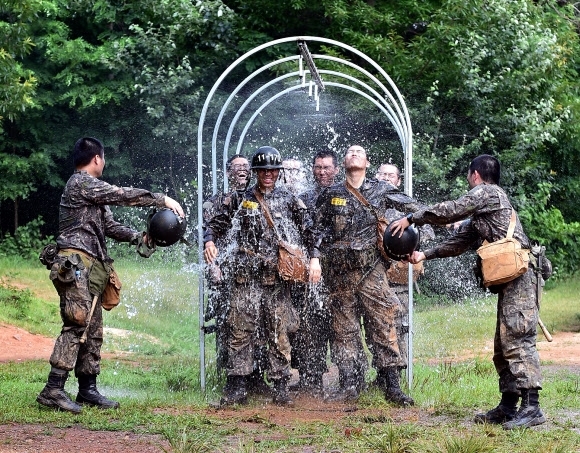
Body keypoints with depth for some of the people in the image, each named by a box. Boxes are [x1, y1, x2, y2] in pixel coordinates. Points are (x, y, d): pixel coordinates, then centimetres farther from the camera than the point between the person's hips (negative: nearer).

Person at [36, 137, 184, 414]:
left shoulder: (91, 189, 23)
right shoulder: (81, 183, -7)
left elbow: (110, 226, 21)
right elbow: (124, 196, -12)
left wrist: (140, 238, 9)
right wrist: (163, 200, -6)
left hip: (91, 268, 10)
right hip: (76, 264, -10)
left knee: (93, 330, 10)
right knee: (77, 324, -17)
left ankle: (87, 390, 14)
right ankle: (53, 389, -20)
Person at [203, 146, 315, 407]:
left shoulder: (289, 201, 12)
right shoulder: (238, 200, 11)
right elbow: (216, 224, 11)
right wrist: (210, 241, -10)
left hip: (278, 278, 0)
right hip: (246, 277, 0)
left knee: (279, 335, 1)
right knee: (240, 332, -4)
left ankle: (281, 389, 6)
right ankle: (236, 389, -1)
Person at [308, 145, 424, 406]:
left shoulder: (381, 192, 6)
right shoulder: (331, 196, 10)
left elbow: (416, 211, 9)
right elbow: (318, 229, 12)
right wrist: (315, 258, 0)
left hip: (372, 270, -2)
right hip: (339, 273, 2)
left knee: (383, 326, -7)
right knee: (344, 330, 3)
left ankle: (392, 387, -7)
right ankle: (349, 385, 8)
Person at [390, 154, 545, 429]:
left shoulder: (487, 192, -1)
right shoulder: (480, 213, 28)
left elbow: (450, 211, -8)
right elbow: (459, 241, 30)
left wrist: (412, 218, 1)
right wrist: (425, 255, 27)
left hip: (518, 274, -11)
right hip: (508, 280, 11)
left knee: (517, 339, -17)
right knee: (503, 344, 12)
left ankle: (531, 406, -23)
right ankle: (508, 406, 14)